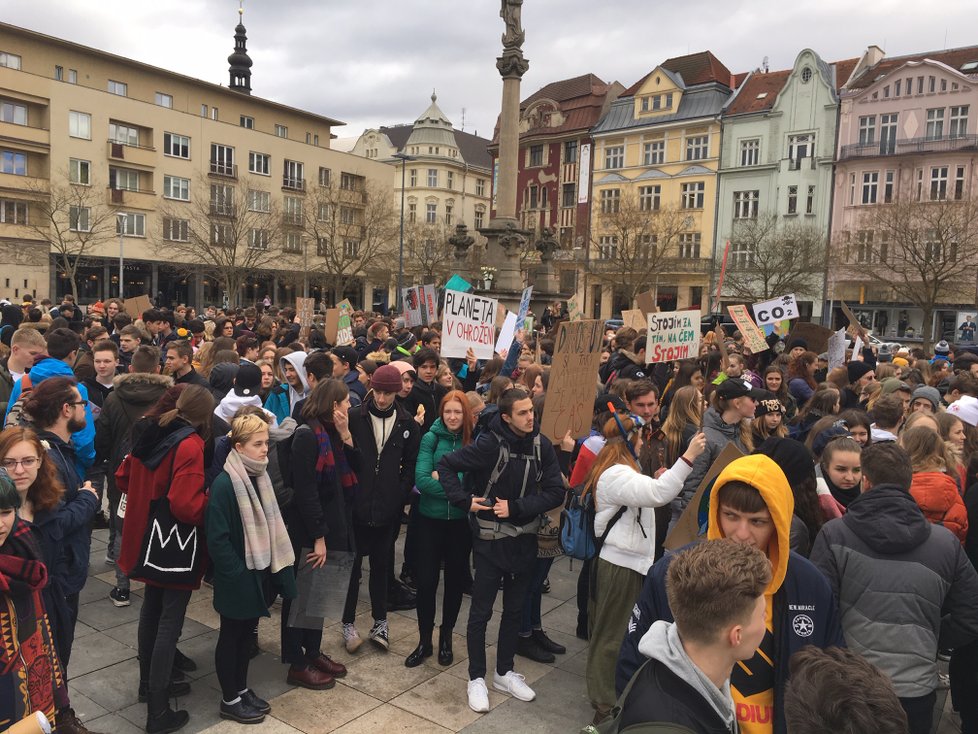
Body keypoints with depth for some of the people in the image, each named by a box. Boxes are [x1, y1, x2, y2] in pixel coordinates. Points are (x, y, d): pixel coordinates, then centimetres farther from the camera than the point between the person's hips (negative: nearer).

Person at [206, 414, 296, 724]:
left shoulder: (260, 477, 2)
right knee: (231, 635, 10)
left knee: (247, 631, 20)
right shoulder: (224, 484, -22)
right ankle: (229, 700, 25)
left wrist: (267, 569, 6)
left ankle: (242, 688, 36)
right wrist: (238, 573, -18)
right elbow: (217, 539, -22)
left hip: (259, 571, 7)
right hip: (237, 578, -7)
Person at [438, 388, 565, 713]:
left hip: (524, 539, 5)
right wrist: (465, 501, -18)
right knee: (481, 612, 7)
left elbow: (555, 491, -8)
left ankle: (504, 673, 34)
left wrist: (515, 508, -16)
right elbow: (446, 465, -12)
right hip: (490, 540, -4)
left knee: (514, 610, 17)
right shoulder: (490, 444, -18)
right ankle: (476, 678, 24)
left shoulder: (541, 445, -7)